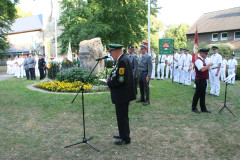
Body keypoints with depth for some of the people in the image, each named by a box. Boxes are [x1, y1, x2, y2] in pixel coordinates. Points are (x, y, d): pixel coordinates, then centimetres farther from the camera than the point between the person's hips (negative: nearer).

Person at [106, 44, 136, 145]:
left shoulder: (123, 61, -21)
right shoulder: (121, 59, 11)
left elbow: (121, 80, -26)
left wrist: (109, 83, -14)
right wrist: (110, 78, 4)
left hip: (122, 95, -10)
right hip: (122, 95, 10)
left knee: (122, 116, 2)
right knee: (122, 115, 21)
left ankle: (126, 139, 16)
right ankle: (124, 134, 37)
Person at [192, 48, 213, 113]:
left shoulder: (202, 60, 15)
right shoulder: (198, 60, -18)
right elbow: (202, 69, -31)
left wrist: (208, 67, 11)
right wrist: (209, 64, -23)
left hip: (203, 80, 10)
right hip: (200, 80, -10)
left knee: (203, 95, 15)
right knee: (197, 95, 0)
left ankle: (203, 108, 25)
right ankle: (194, 108, 13)